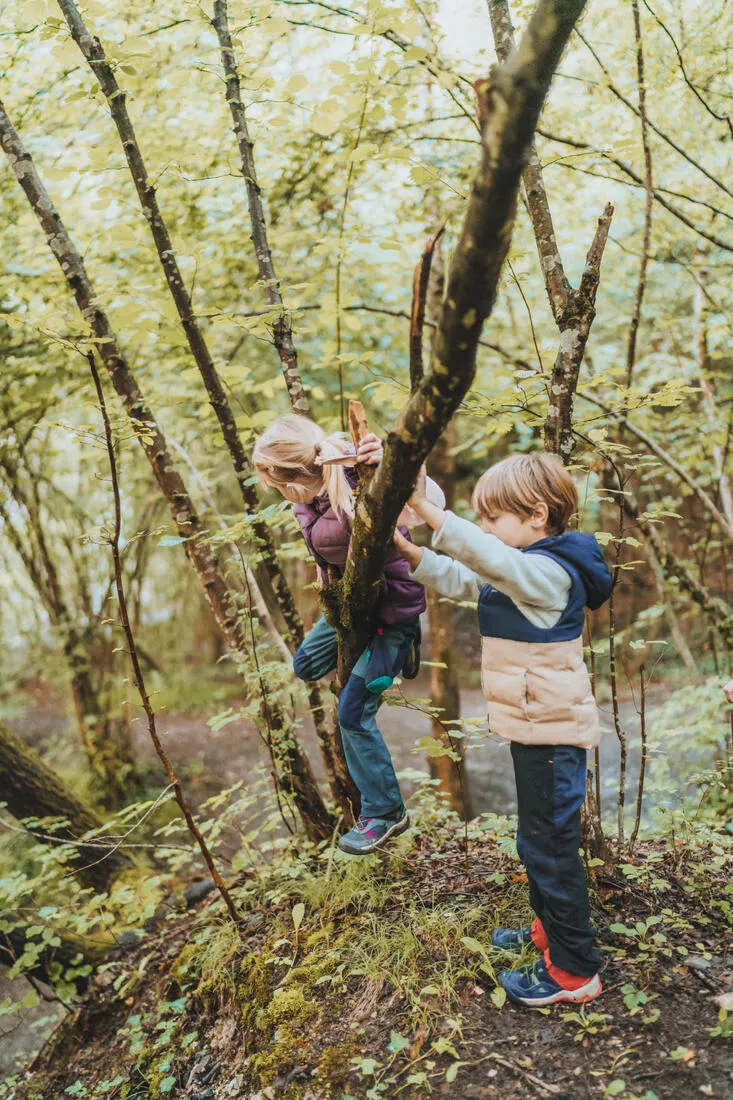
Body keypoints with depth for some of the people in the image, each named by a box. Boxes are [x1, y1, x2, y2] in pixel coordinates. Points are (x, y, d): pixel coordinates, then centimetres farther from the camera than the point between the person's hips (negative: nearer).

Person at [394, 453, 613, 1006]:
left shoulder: (548, 572, -22)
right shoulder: (523, 570, 10)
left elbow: (489, 559, -40)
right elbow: (461, 580, 13)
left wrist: (427, 508, -45)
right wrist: (409, 551, 0)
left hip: (553, 733, -10)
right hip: (537, 727, 10)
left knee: (549, 845, 1)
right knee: (542, 839, 22)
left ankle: (574, 971, 15)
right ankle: (550, 930, 40)